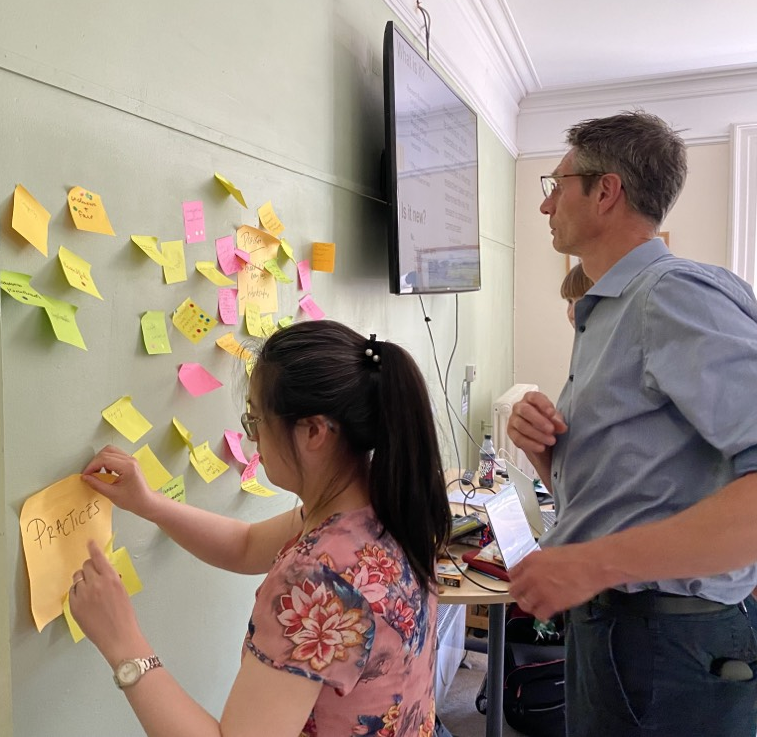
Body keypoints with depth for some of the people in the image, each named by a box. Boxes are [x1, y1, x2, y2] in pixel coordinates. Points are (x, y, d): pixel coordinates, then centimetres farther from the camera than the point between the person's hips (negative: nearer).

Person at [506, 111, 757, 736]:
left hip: (669, 646, -8)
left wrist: (593, 563, -27)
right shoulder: (605, 316, 11)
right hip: (604, 622, 8)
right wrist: (540, 444, -6)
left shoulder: (678, 293, -17)